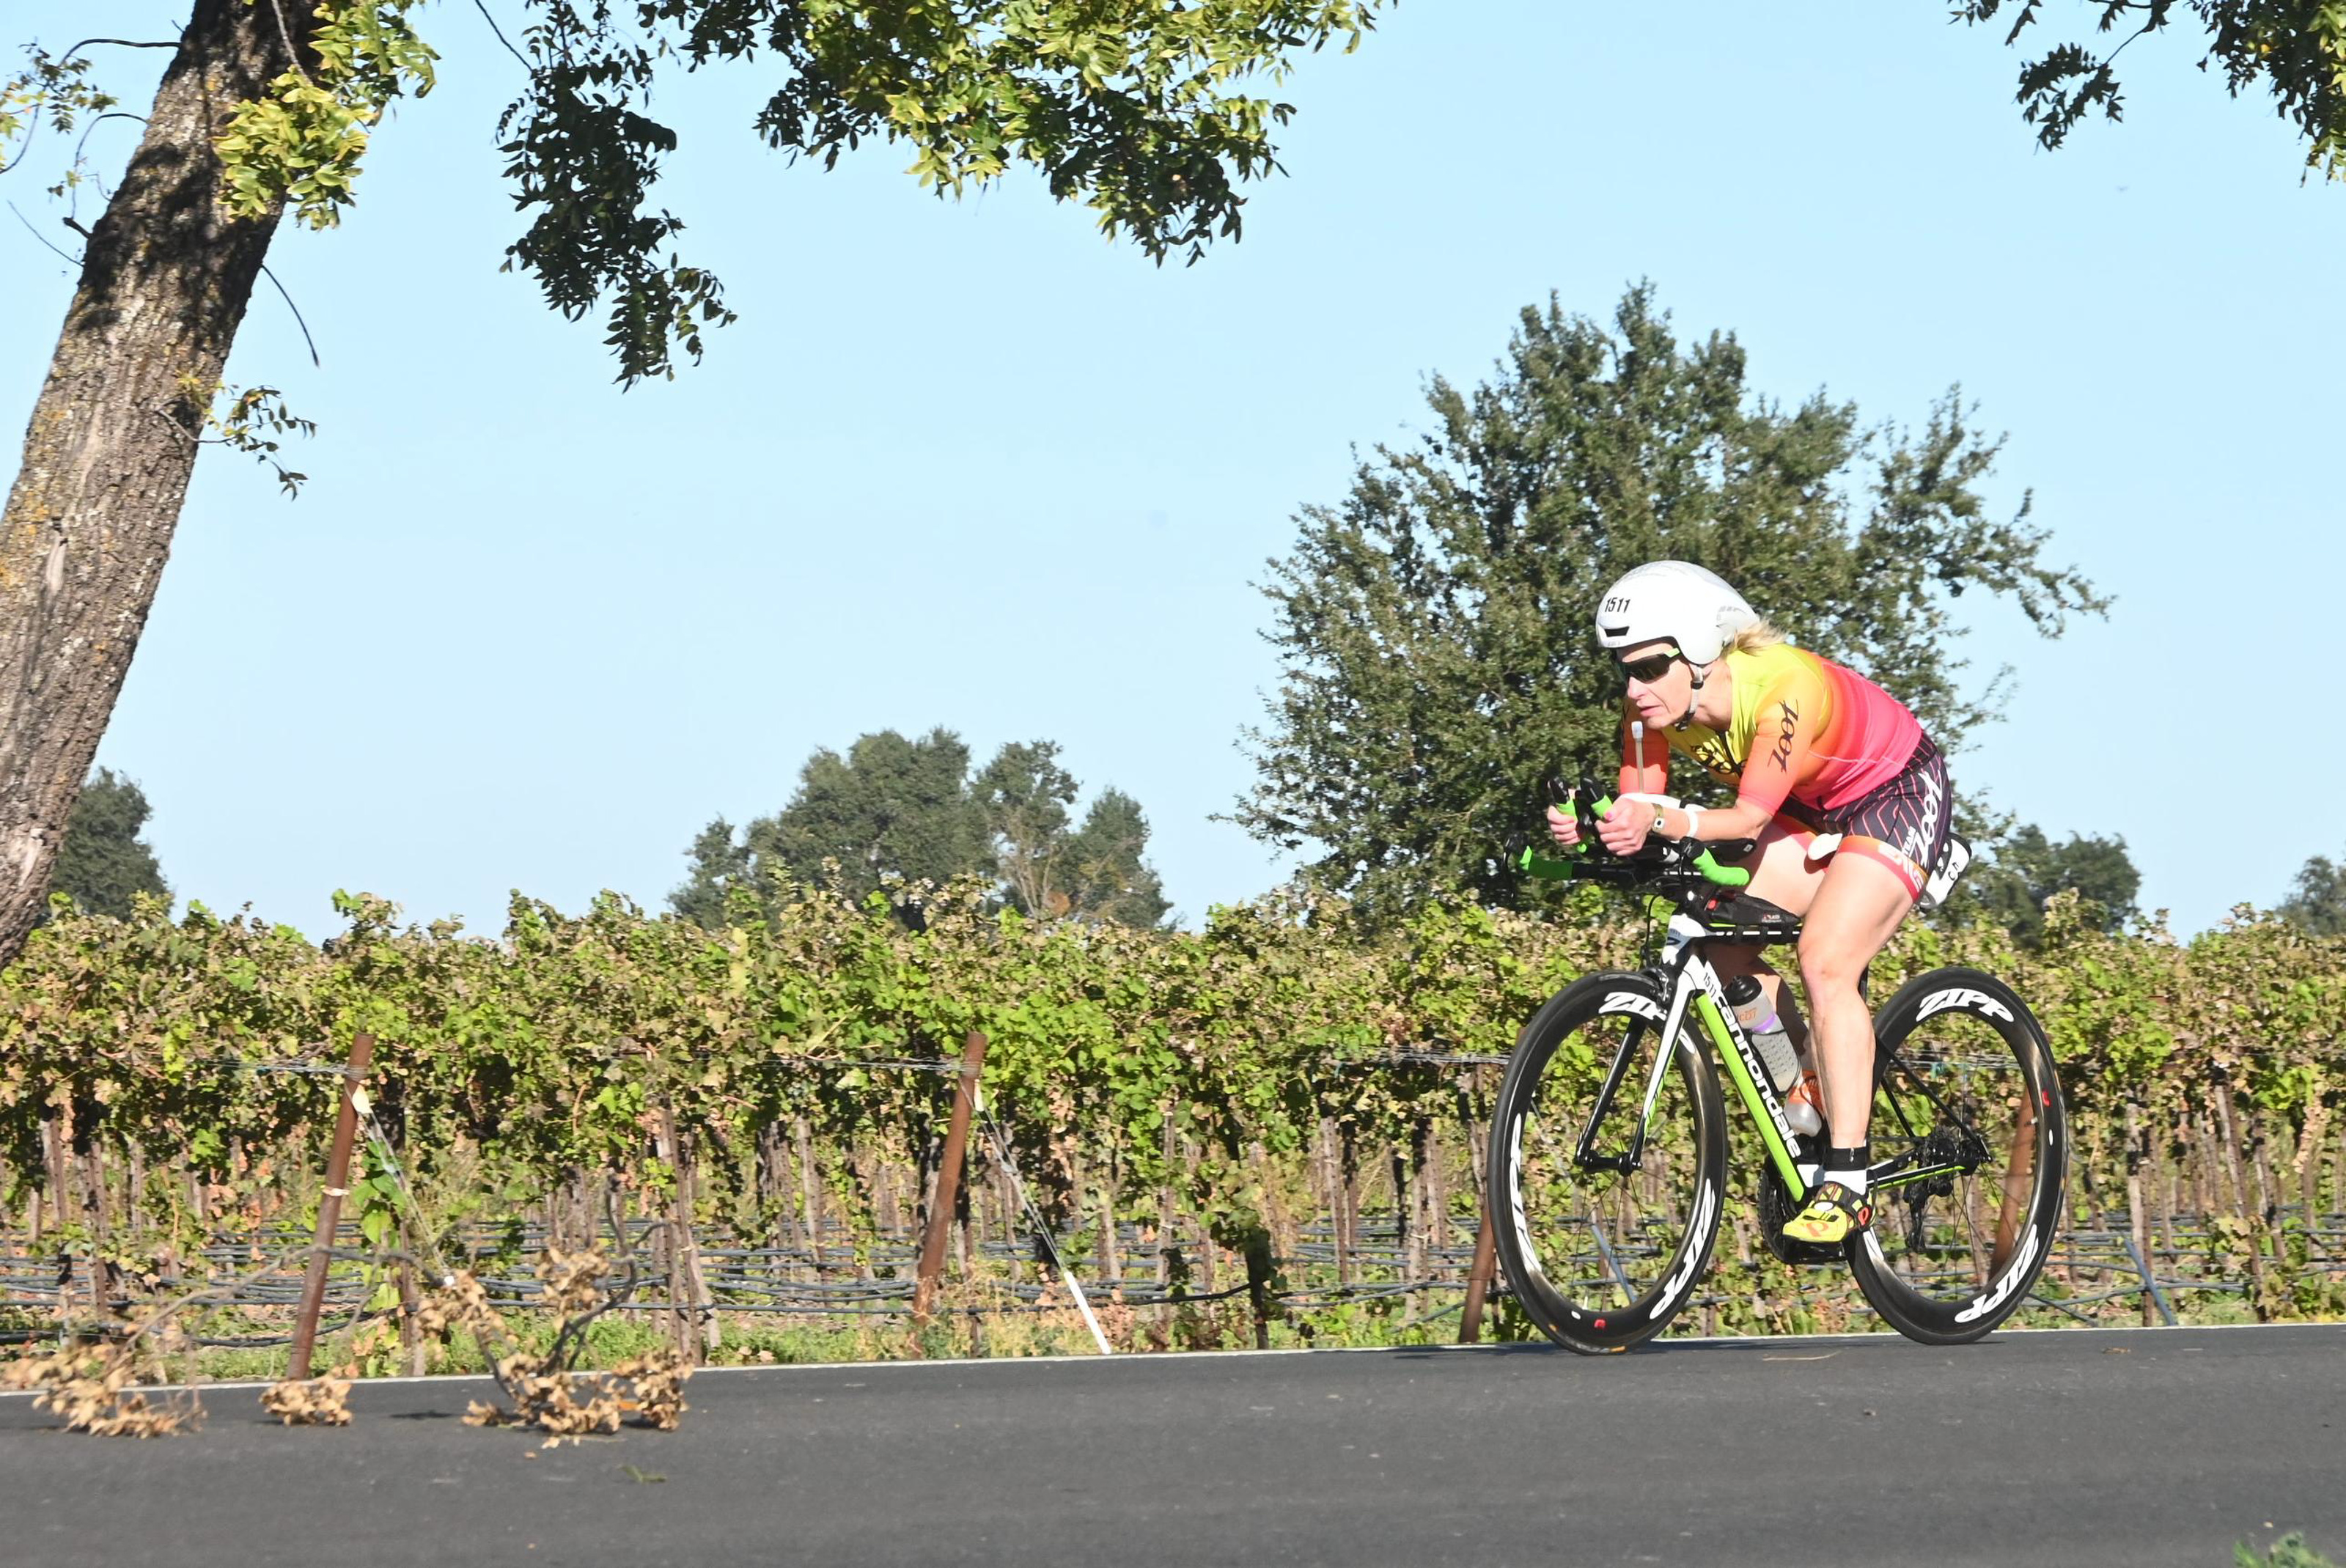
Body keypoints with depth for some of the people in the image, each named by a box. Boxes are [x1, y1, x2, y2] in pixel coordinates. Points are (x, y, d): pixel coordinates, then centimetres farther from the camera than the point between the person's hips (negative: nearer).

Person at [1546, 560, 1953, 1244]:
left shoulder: (1783, 687, -37)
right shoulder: (1656, 705, -17)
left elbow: (1752, 817, -39)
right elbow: (1638, 810, -19)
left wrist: (1664, 822, -55)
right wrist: (1586, 826, -41)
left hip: (1895, 795, -7)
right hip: (1811, 809, 7)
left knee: (1824, 962, -22)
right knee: (1729, 949, -7)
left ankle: (1845, 1184, -21)